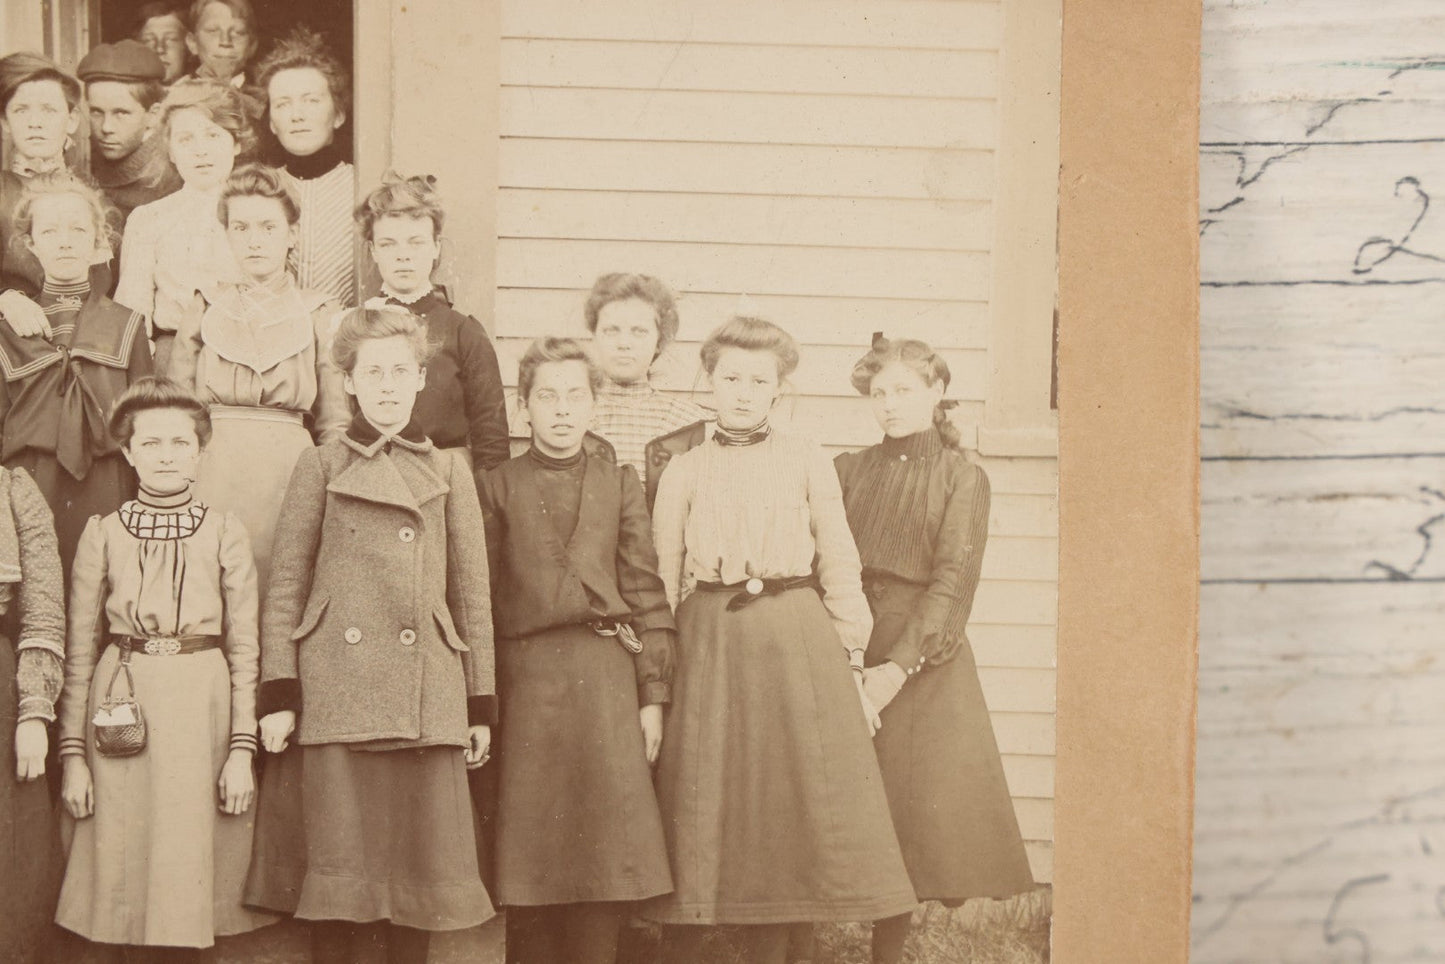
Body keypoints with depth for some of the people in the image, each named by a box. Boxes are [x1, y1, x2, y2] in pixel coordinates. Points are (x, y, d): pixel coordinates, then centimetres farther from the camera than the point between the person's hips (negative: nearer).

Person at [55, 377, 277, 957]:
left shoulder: (225, 532, 6)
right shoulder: (103, 533, 7)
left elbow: (244, 648, 4)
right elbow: (79, 651, 7)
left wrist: (242, 749, -3)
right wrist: (72, 752, 1)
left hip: (202, 708, 0)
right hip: (120, 710, 0)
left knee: (188, 878, -1)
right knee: (125, 878, 1)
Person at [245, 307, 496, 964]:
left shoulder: (448, 472, 13)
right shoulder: (320, 467, 9)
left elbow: (472, 594, 13)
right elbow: (285, 584, 5)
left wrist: (480, 704, 8)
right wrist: (278, 692, -4)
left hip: (426, 698, 1)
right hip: (336, 693, -1)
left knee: (422, 864, 0)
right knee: (336, 861, -2)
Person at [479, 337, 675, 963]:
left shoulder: (620, 483, 12)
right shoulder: (498, 487, 9)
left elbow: (646, 591, 8)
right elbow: (482, 600, 6)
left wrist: (652, 695, 1)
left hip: (606, 682, 1)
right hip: (525, 683, -1)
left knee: (604, 862, -2)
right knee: (527, 865, 0)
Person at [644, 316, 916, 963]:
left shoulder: (808, 463, 8)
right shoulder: (684, 471, 8)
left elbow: (839, 567, 7)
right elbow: (661, 582, 8)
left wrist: (853, 666, 2)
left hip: (797, 643, 0)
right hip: (711, 646, 0)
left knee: (787, 809, 0)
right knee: (703, 813, -1)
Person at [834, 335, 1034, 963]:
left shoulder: (964, 480, 3)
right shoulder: (848, 471, 13)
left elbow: (952, 581, -7)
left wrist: (899, 665, -17)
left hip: (923, 659, -2)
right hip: (849, 648, 2)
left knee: (912, 808, -4)